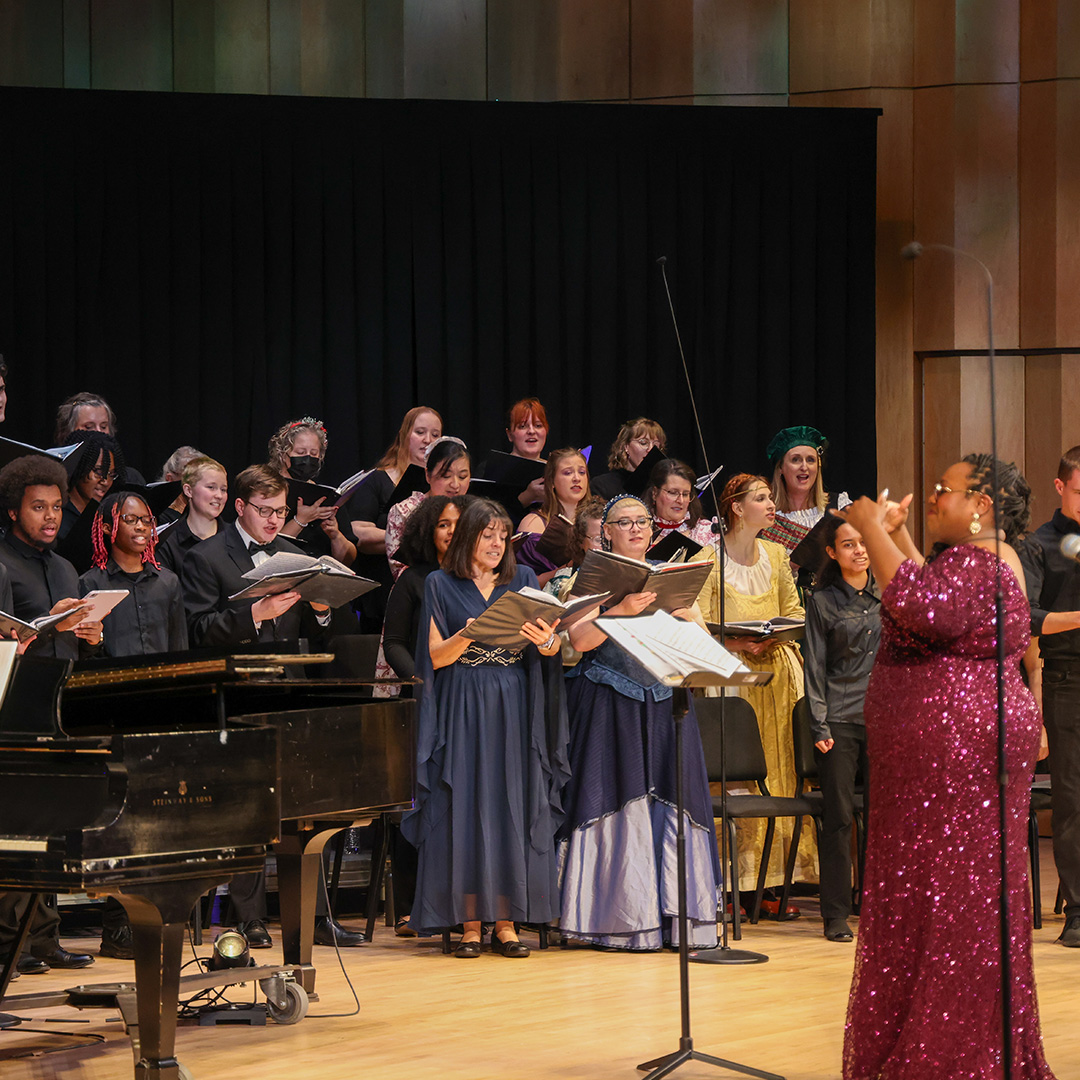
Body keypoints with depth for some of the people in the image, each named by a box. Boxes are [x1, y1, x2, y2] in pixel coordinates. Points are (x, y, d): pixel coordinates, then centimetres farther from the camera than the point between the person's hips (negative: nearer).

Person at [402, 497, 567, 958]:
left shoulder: (522, 579, 12)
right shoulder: (441, 584, 5)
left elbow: (550, 649, 2)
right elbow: (435, 657, -2)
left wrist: (546, 640, -22)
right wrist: (469, 634, -20)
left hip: (513, 712, 2)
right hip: (464, 710, -2)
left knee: (512, 810, -3)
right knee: (465, 811, -6)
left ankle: (506, 923, -1)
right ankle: (470, 923, -4)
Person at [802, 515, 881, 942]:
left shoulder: (887, 597, 12)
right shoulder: (823, 601, 2)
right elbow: (814, 667, 0)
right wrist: (819, 726, -7)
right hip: (840, 720, -3)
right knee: (838, 816, -3)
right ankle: (836, 915, 2)